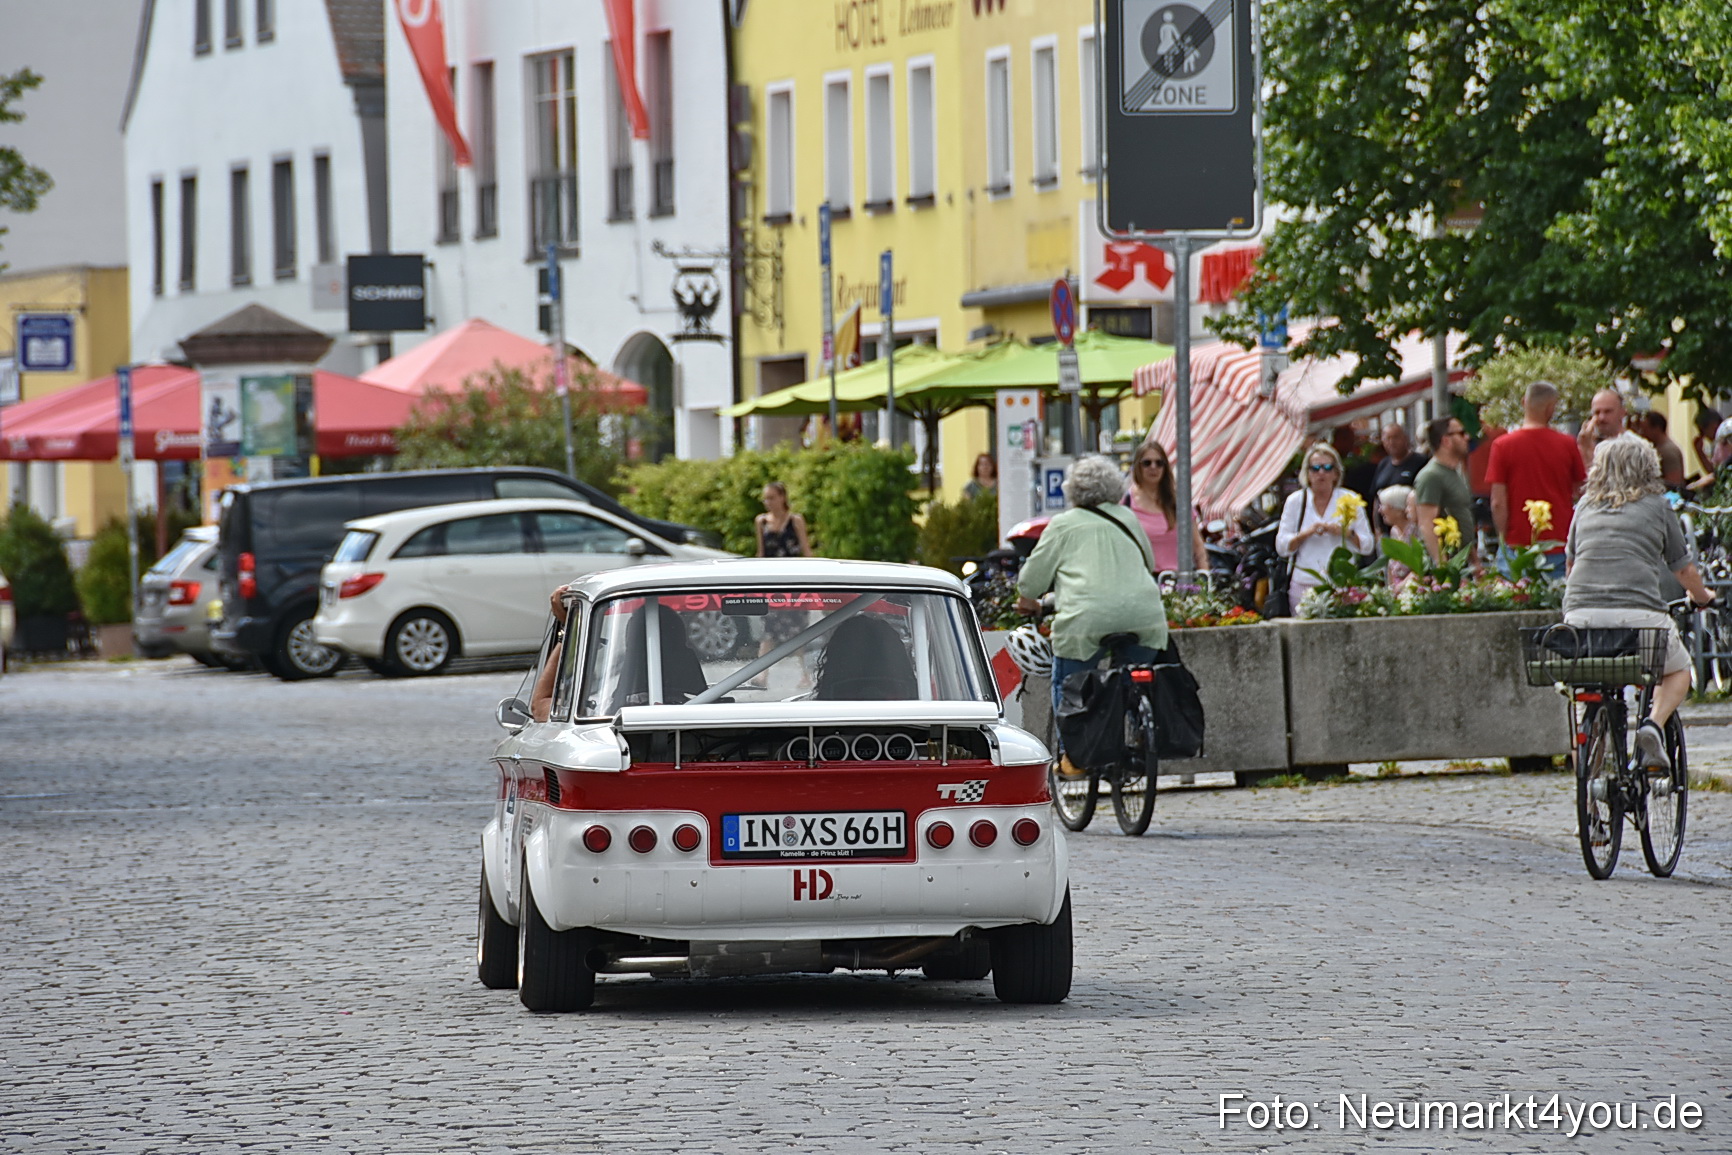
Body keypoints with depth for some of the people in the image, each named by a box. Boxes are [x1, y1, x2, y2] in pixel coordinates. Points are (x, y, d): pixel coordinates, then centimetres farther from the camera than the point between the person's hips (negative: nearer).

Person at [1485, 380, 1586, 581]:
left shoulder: (1503, 446, -5)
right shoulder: (1567, 444, -1)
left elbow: (1498, 502, -5)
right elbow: (1581, 491, 11)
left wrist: (1504, 540, 6)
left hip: (1518, 545, -1)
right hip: (1560, 545, 1)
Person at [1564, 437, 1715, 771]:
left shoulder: (1587, 505, 19)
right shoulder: (1656, 505, 12)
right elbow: (1684, 569, 19)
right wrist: (1702, 596, 40)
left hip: (1581, 613, 2)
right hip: (1637, 612, -2)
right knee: (1678, 671, 24)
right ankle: (1654, 723, -4)